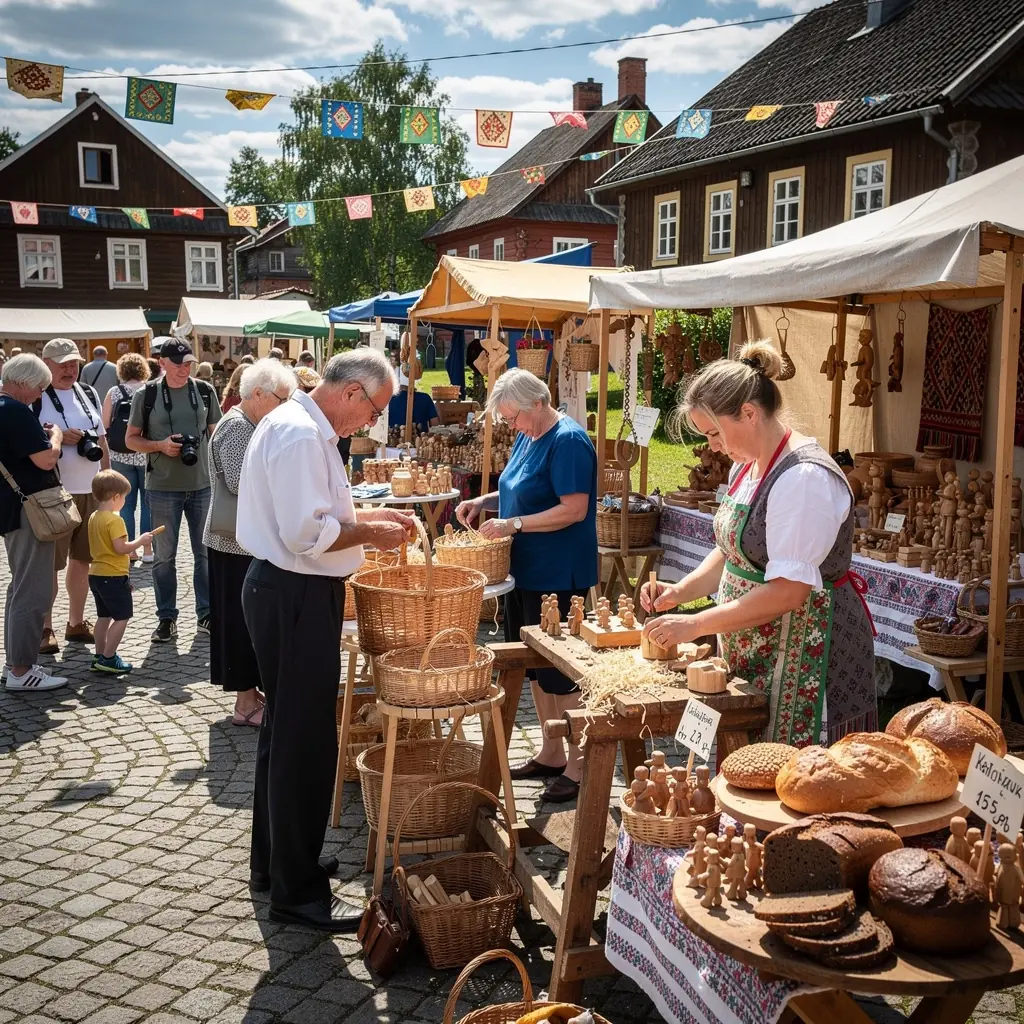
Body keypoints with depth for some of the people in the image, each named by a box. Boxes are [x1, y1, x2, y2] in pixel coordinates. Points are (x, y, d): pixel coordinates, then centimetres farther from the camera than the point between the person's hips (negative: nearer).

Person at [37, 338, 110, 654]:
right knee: (50, 563, 0)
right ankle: (45, 629, 10)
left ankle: (76, 622, 24)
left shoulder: (89, 393, 12)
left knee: (82, 558, 13)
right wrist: (59, 437, -19)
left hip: (91, 491, 6)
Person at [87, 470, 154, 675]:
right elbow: (120, 548, -24)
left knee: (104, 616, 18)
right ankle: (108, 658, -2)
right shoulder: (114, 520, -19)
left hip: (96, 573, 9)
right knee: (122, 617, -2)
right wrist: (141, 541, -11)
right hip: (113, 576, -9)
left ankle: (100, 656, 23)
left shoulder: (94, 517, 10)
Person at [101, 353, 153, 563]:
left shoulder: (113, 393, -1)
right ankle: (147, 549, 9)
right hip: (146, 455, -2)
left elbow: (104, 425, -2)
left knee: (126, 503, 8)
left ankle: (128, 549, 11)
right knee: (148, 503, 7)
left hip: (120, 457, 2)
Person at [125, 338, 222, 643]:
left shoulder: (205, 391, 3)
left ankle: (206, 614, 21)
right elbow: (131, 438, 3)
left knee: (206, 552, 9)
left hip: (203, 484, 2)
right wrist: (160, 446, -14)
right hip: (163, 488, -1)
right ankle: (167, 618, 18)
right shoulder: (146, 395, -2)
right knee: (163, 556, 6)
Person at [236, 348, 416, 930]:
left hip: (291, 593, 11)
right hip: (296, 597, -11)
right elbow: (306, 534, -26)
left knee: (287, 733, 20)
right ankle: (297, 891, 9)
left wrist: (365, 516, 12)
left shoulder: (305, 427, 14)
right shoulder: (300, 433, -19)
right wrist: (369, 533, -13)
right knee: (305, 743, -2)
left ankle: (273, 862, 35)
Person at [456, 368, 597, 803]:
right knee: (534, 664, 16)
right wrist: (483, 501, 6)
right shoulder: (527, 438, 11)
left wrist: (514, 524, -22)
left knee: (557, 669, -3)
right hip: (525, 570, 10)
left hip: (557, 575, -9)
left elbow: (575, 509, -22)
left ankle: (580, 764, 10)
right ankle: (551, 754, 29)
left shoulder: (568, 441, -16)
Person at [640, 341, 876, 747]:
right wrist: (680, 591, 3)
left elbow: (789, 591, -25)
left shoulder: (804, 478, -22)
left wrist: (696, 624, -21)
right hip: (755, 654, 9)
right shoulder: (747, 466, 9)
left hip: (803, 657, -9)